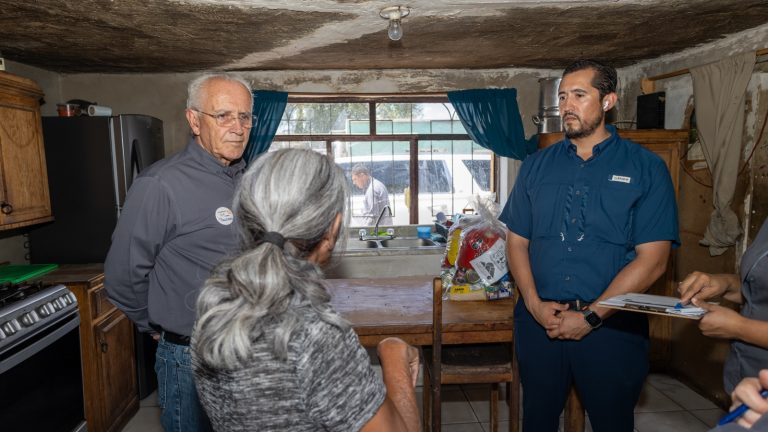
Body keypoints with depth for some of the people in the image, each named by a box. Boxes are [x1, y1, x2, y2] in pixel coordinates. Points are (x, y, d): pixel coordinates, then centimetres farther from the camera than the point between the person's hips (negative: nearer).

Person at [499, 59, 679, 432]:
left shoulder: (645, 168, -4)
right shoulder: (536, 166, 5)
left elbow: (652, 260, -10)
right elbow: (516, 241, 4)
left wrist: (590, 316, -15)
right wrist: (535, 304, -9)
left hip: (612, 327, -2)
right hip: (538, 322, 3)